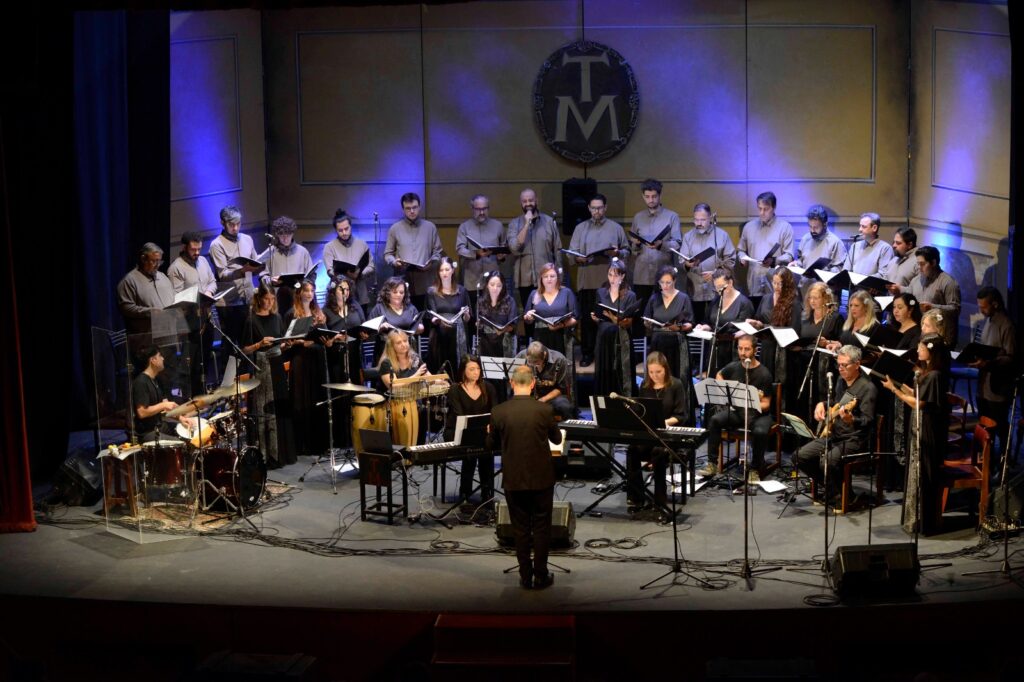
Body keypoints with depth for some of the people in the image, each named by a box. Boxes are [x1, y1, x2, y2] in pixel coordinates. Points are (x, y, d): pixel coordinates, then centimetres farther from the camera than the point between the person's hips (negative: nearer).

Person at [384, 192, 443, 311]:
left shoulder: (430, 227, 10)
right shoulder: (395, 229, 7)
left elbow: (437, 251, 12)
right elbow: (388, 254, 10)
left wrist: (431, 262, -8)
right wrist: (394, 262, -12)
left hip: (425, 284, 1)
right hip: (403, 284, -1)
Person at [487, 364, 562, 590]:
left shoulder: (498, 412, -9)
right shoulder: (544, 410, -11)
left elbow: (492, 444, 6)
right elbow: (557, 439, 6)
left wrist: (491, 432, 29)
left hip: (513, 479, 1)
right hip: (541, 478, -1)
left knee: (520, 529, 10)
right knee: (541, 528, 10)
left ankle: (526, 577, 14)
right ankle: (541, 576, 14)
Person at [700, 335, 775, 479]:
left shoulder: (764, 374, -13)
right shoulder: (733, 367, 1)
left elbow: (765, 404, -13)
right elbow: (719, 375, 25)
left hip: (758, 412, -4)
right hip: (735, 409, 4)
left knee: (760, 432, -36)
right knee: (714, 420, -25)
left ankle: (755, 469, -14)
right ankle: (712, 464, -18)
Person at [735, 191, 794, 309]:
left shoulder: (785, 227, 4)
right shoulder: (749, 226, 16)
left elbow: (789, 256, -2)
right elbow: (740, 250, 24)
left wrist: (774, 261, -20)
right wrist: (742, 257, 0)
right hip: (753, 286, 3)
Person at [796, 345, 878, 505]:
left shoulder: (867, 388, -15)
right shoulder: (841, 381, 10)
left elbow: (868, 421, -22)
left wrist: (851, 420, -42)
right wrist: (822, 404, 11)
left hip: (854, 439, -8)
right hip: (833, 434, 8)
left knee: (827, 461, -32)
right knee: (801, 456, -6)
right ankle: (827, 486, 13)